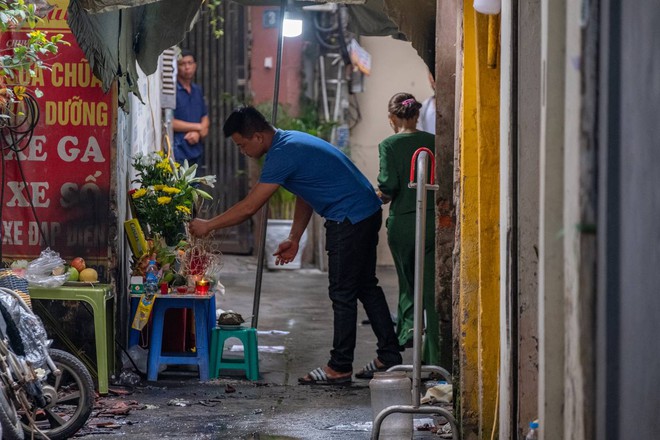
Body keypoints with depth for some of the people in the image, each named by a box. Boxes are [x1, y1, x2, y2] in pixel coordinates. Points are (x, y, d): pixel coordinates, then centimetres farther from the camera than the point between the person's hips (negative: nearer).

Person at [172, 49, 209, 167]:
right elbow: (169, 122, -12)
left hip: (197, 152, 7)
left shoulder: (198, 91, 16)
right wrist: (198, 127, -4)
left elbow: (205, 118, 18)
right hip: (178, 152, -7)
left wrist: (197, 133, -5)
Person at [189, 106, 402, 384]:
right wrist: (294, 239, 15)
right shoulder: (290, 141, 12)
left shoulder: (284, 153, -19)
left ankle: (340, 368, 2)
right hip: (366, 213, 10)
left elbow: (249, 208, -18)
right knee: (365, 286, 15)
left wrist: (208, 225, -7)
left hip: (351, 220, -10)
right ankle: (389, 357, 20)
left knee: (343, 294, -4)